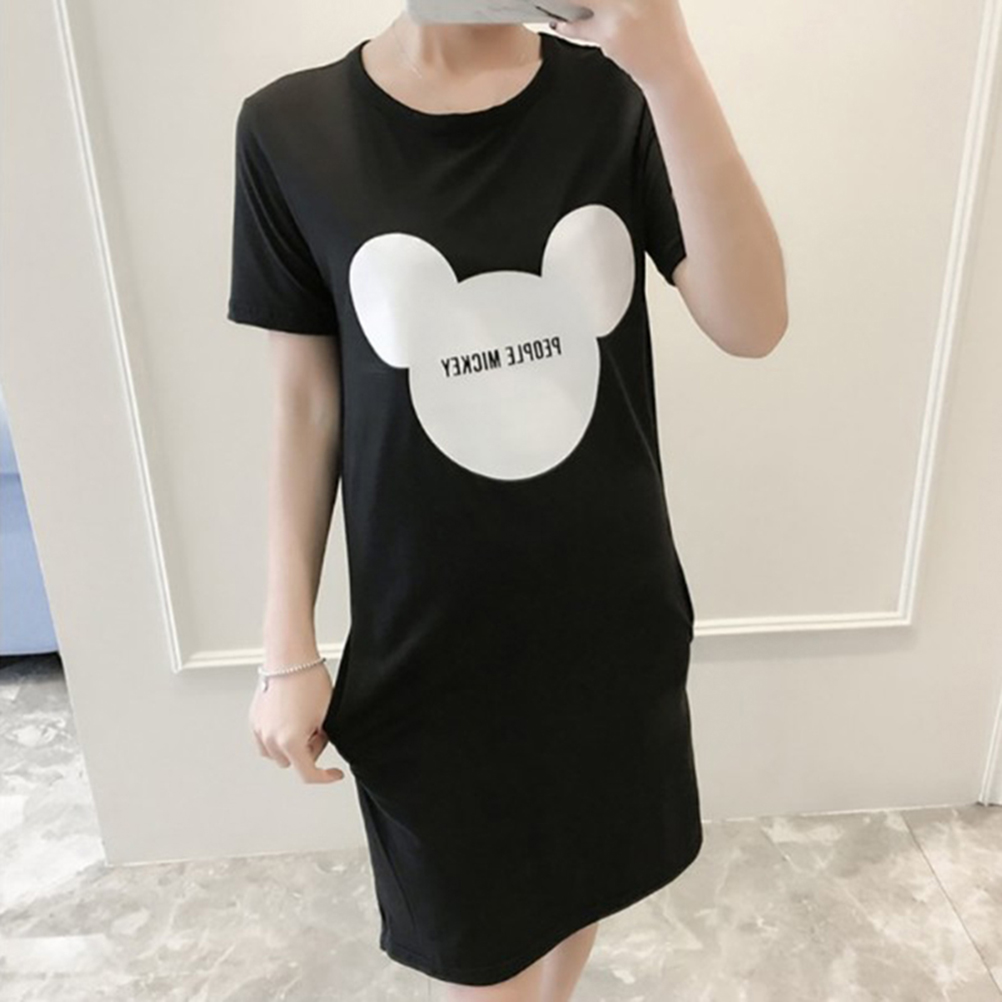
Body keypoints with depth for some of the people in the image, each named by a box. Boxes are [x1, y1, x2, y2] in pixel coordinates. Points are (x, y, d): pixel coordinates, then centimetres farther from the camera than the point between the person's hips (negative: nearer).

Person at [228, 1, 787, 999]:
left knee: (579, 879, 24)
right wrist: (288, 649, -1)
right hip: (425, 634, -1)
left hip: (613, 611, 2)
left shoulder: (618, 99, -5)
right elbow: (305, 403, -4)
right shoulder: (293, 130, -8)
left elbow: (752, 324, -15)